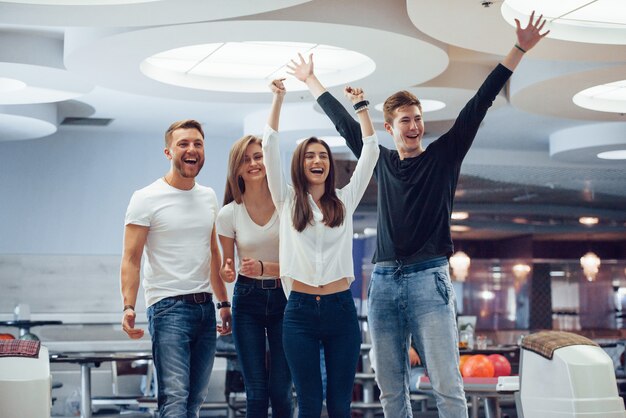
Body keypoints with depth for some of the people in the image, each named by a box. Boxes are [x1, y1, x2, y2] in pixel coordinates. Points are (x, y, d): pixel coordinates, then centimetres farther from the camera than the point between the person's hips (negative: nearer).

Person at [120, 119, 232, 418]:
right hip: (168, 307, -6)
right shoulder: (146, 199, -6)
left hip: (205, 306, 6)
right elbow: (131, 259, -9)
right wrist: (128, 307, -22)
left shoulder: (209, 197, 13)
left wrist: (223, 303, 18)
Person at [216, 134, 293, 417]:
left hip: (284, 297, -1)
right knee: (256, 392, 2)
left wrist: (264, 267, -22)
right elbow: (227, 266, 7)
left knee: (280, 391, 1)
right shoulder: (229, 214, -3)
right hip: (247, 301, 1)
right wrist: (227, 272, -16)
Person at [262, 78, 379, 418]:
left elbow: (370, 151, 7)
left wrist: (360, 105, 6)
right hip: (300, 311, -1)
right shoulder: (287, 201, 7)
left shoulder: (345, 201, 10)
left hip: (341, 309, 1)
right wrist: (278, 98, -2)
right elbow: (270, 146, 1)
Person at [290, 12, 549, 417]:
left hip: (429, 280, -3)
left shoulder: (443, 156, 6)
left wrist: (519, 50, -3)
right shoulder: (381, 161, 14)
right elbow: (344, 122, 25)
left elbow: (478, 106, 1)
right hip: (384, 282, 4)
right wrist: (311, 80, 35)